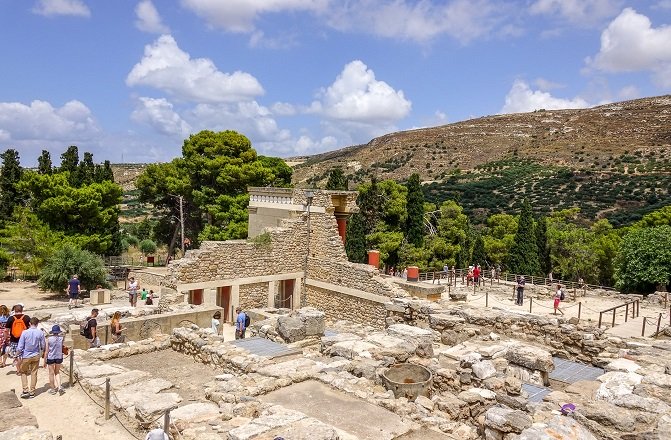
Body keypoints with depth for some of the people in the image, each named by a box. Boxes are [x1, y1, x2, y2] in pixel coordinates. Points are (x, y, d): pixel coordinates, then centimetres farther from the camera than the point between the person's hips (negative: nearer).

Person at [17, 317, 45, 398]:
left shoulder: (25, 332, -14)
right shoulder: (40, 333, -10)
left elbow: (20, 346, -11)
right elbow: (43, 345, -1)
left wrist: (18, 356, -1)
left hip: (26, 356, -1)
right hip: (36, 356, 1)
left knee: (23, 372, 16)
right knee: (34, 373, 10)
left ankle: (25, 391, 7)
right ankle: (32, 392, 15)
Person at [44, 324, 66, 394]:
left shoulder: (49, 339, -10)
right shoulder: (61, 338, -7)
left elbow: (46, 351, -8)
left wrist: (45, 361, -1)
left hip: (50, 358, -2)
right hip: (59, 357, 2)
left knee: (51, 373, 12)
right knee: (57, 372, 19)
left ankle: (53, 389, 21)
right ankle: (59, 387, 7)